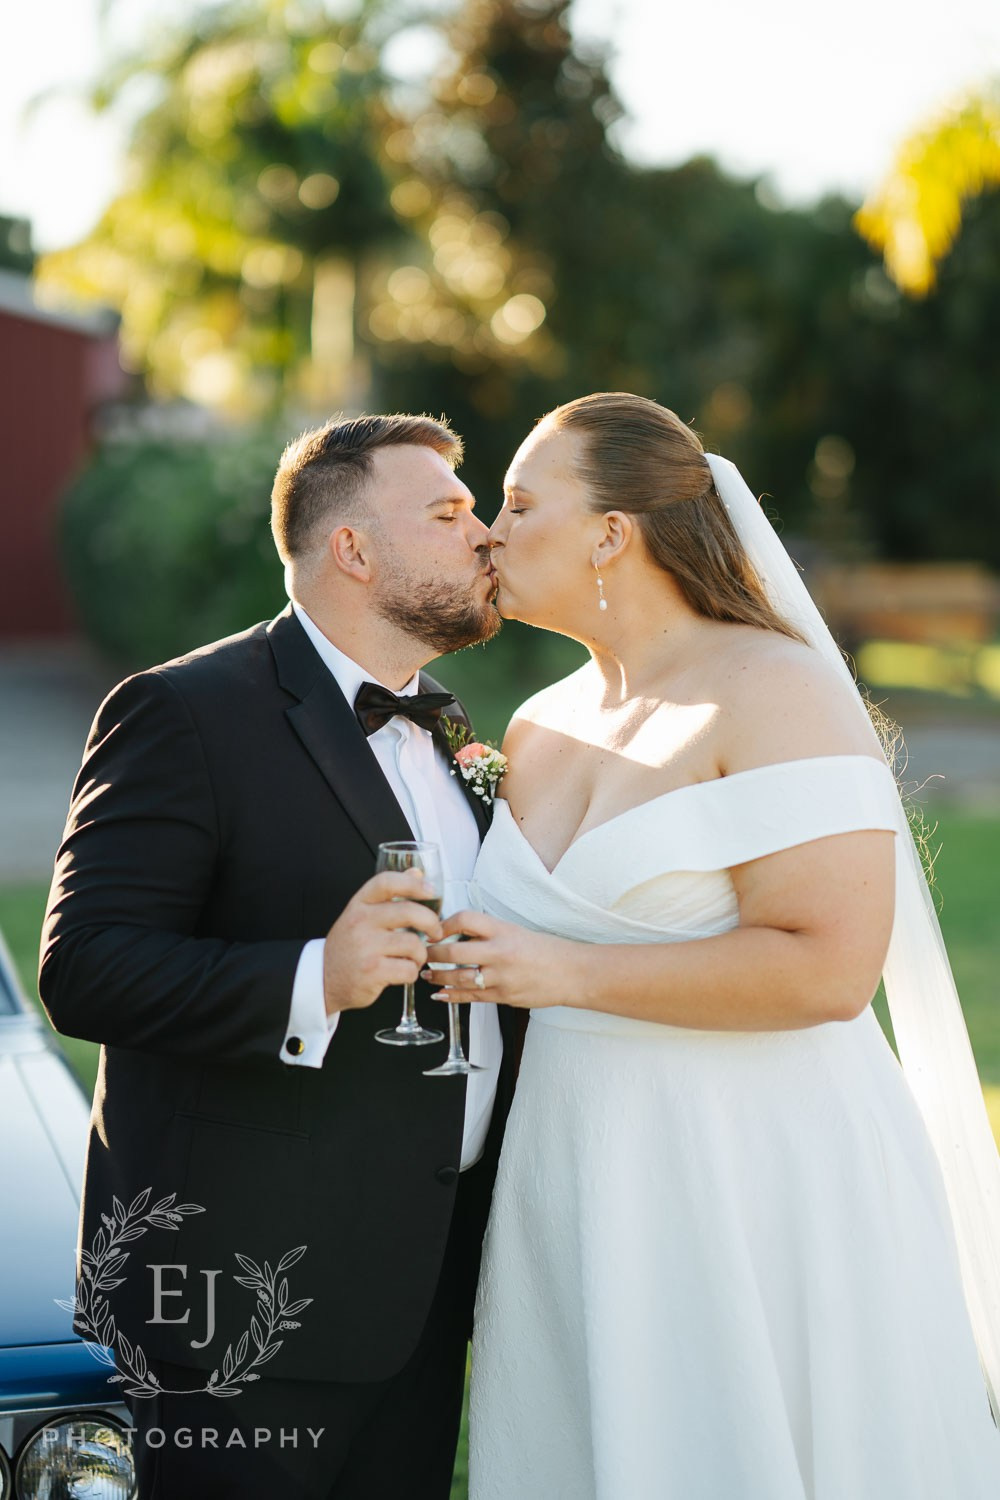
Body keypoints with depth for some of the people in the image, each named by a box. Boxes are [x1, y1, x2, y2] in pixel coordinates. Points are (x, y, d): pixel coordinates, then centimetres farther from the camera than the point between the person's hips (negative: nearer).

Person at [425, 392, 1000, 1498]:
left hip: (758, 1186, -6)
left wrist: (570, 972, -20)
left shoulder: (776, 691, -11)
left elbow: (832, 967, -20)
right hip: (578, 1188, 7)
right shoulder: (536, 730, 12)